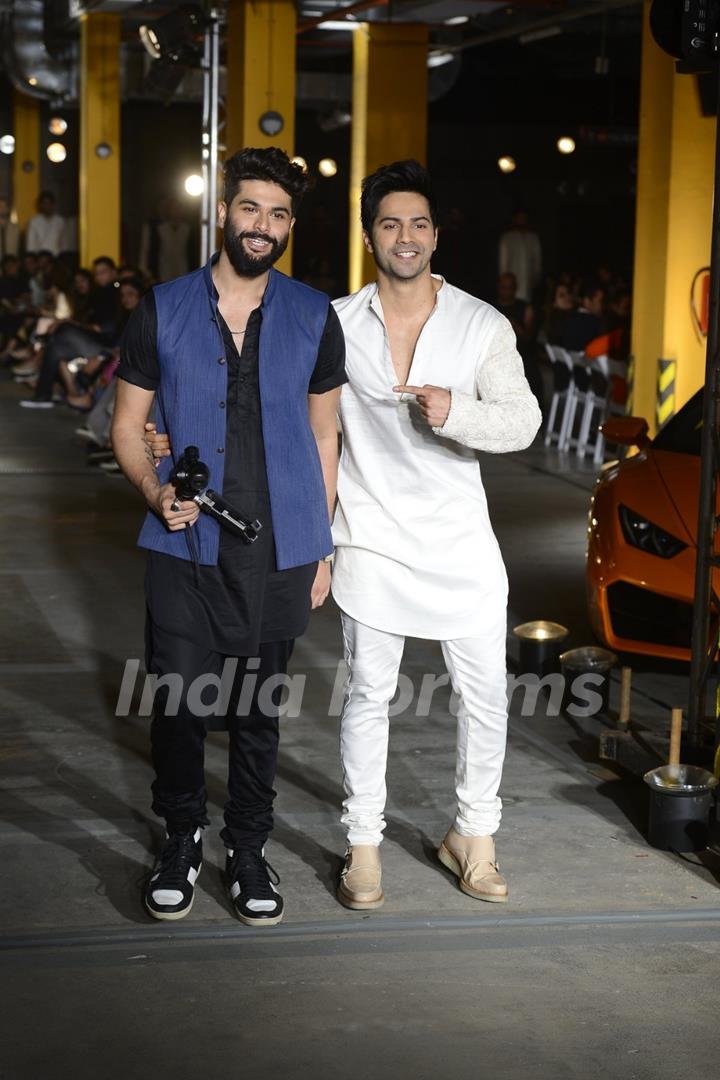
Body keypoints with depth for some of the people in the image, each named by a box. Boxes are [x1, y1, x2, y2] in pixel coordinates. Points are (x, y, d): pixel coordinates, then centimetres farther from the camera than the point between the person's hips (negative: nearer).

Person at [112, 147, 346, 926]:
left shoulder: (313, 318, 4)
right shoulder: (163, 312, 2)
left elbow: (323, 437, 9)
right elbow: (128, 424, 7)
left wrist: (320, 548, 5)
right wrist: (154, 490, -13)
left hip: (278, 551, 1)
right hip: (185, 544, 0)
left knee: (258, 708, 10)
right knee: (177, 700, 1)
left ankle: (248, 847, 25)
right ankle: (181, 837, 23)